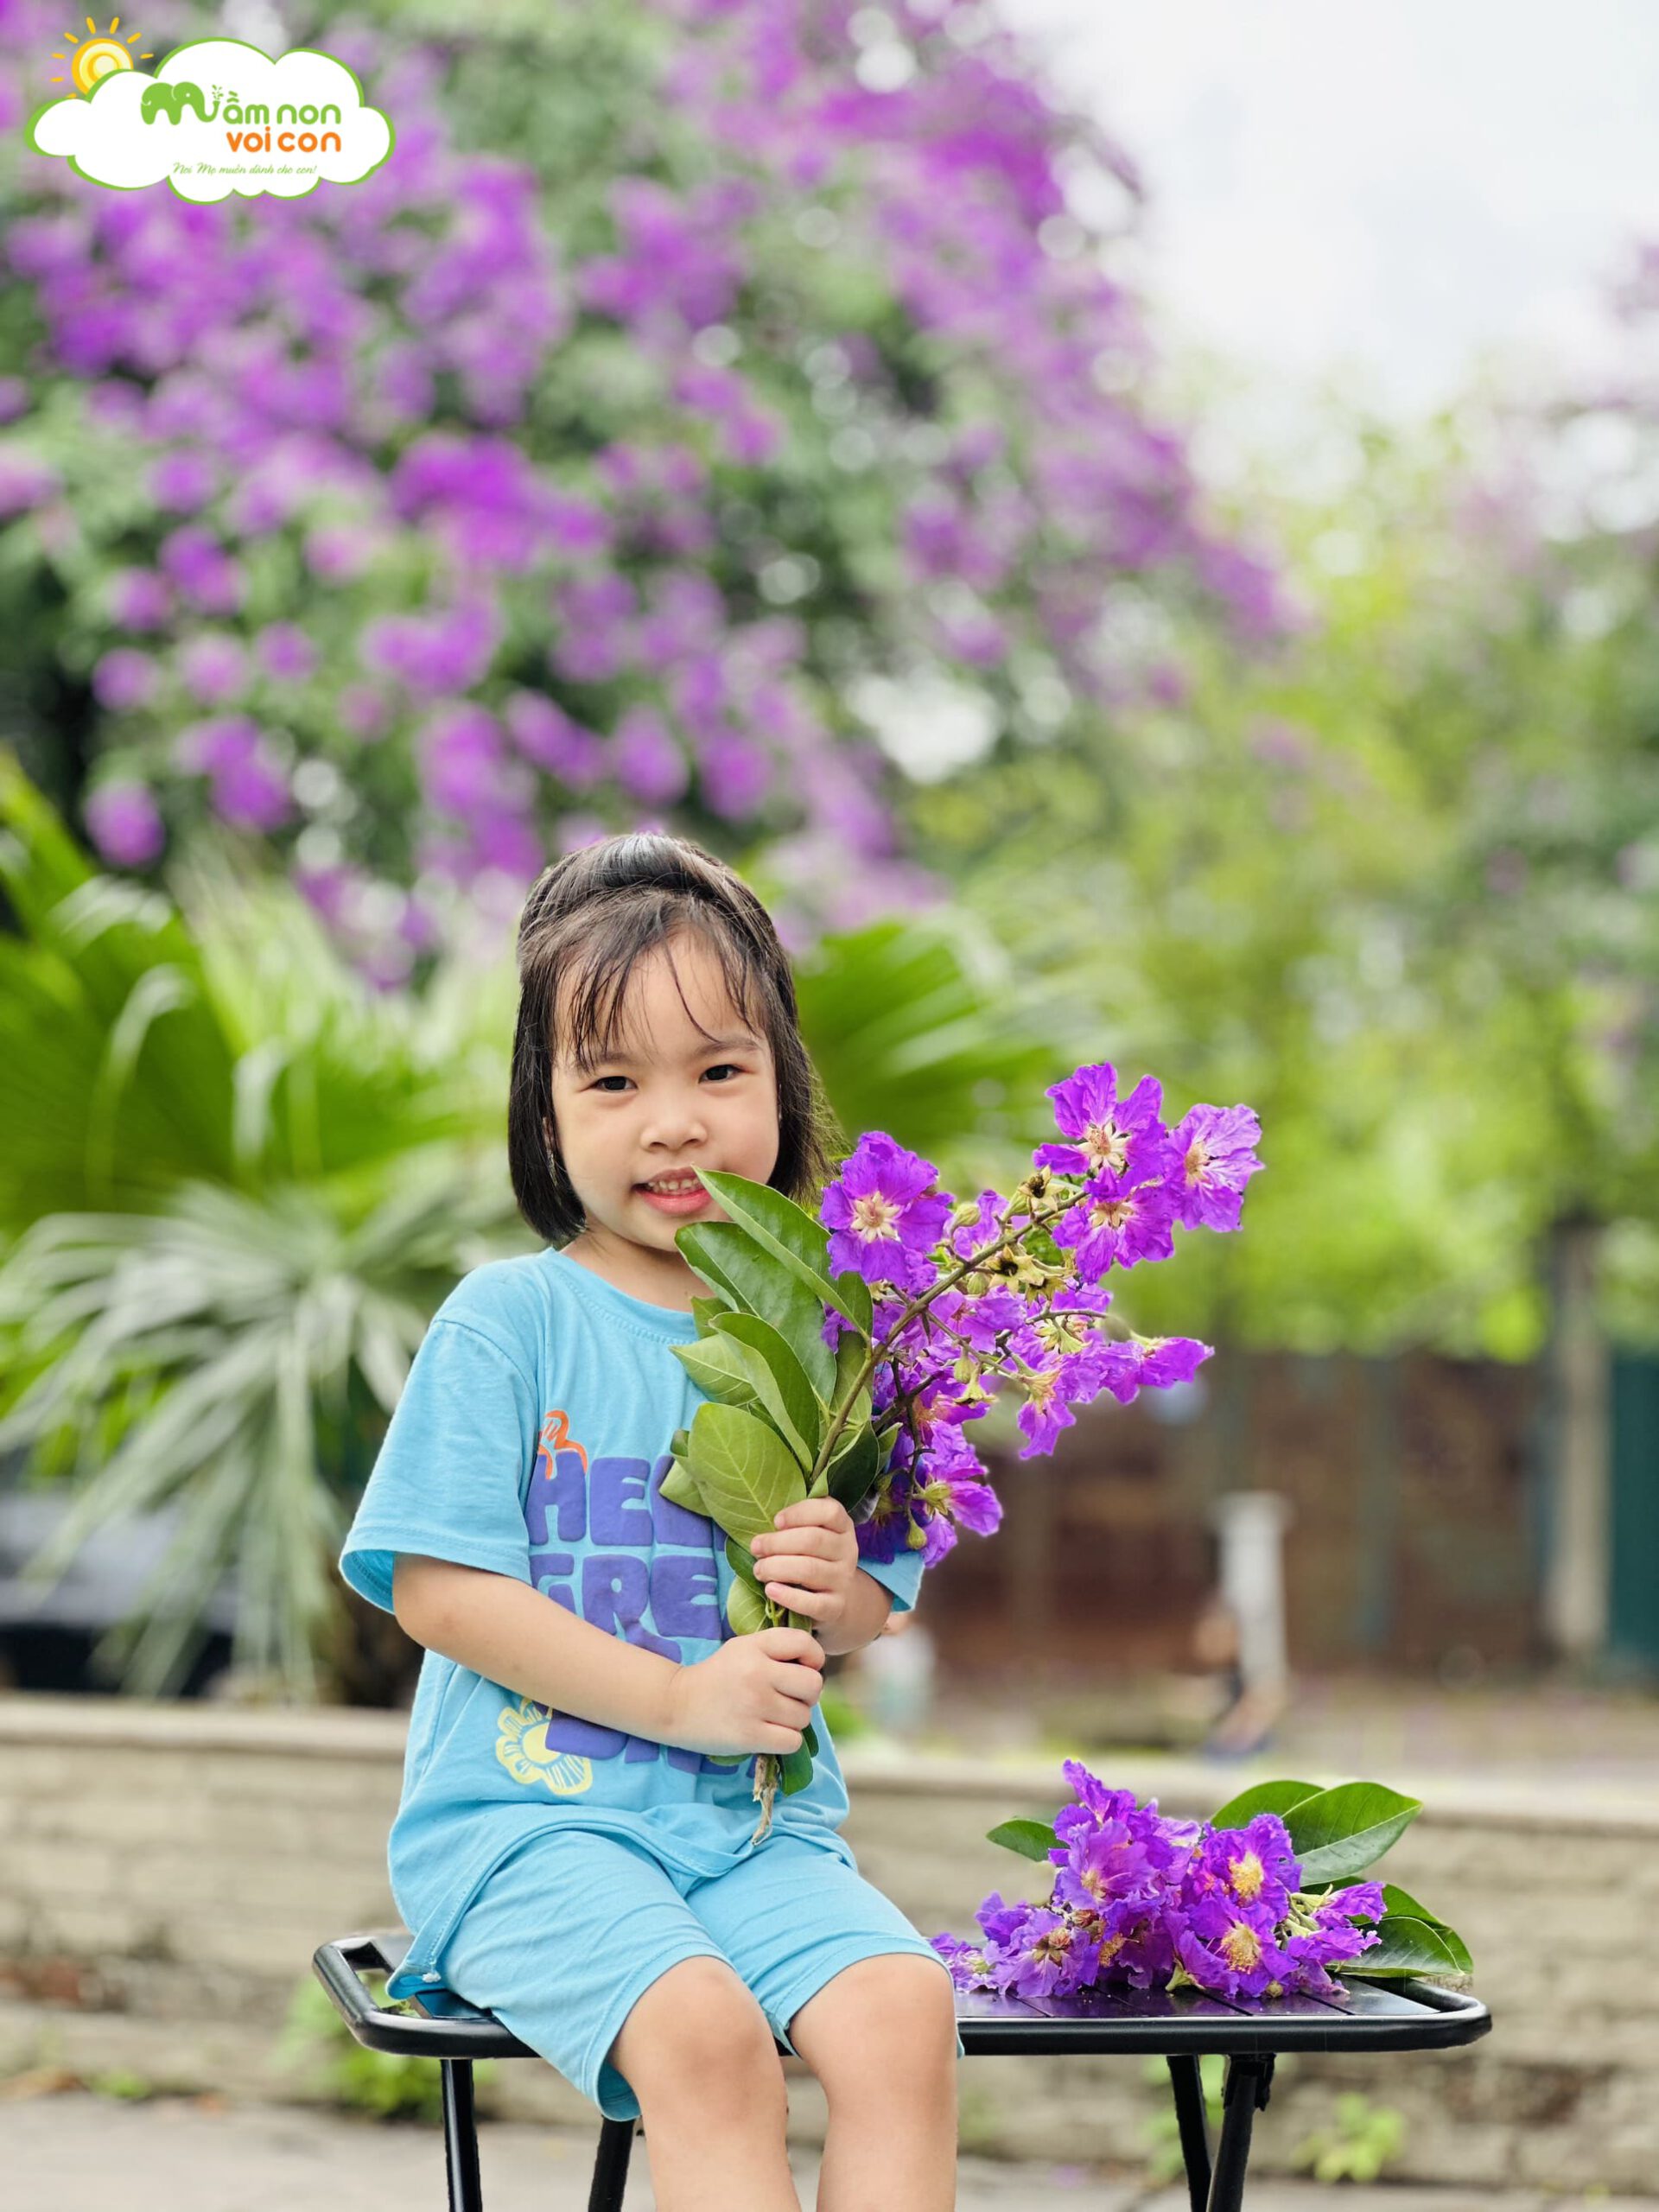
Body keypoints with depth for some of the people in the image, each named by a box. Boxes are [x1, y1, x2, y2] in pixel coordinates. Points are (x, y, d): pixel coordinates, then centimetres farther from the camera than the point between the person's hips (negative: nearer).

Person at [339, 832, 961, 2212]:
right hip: (527, 1823, -4)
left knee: (903, 2012, -24)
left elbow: (880, 1602, 16)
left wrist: (842, 1602, -9)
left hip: (758, 1833, 4)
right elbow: (438, 1587, -9)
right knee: (701, 2032, -31)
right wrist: (682, 1701, -12)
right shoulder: (510, 1319, -3)